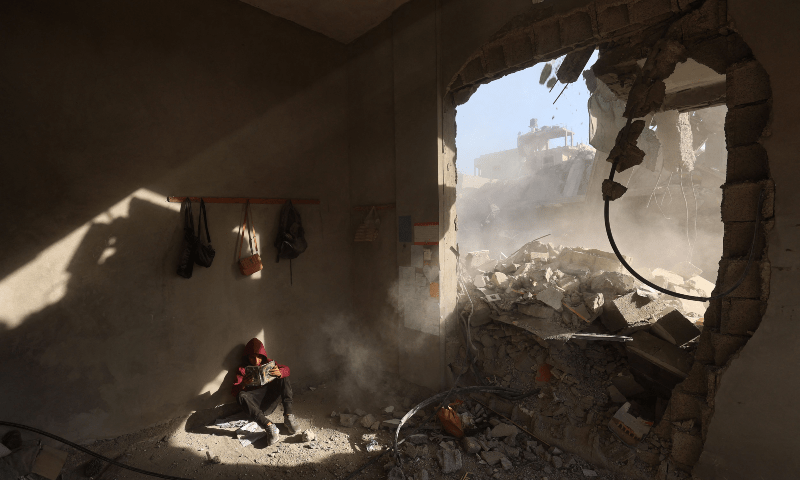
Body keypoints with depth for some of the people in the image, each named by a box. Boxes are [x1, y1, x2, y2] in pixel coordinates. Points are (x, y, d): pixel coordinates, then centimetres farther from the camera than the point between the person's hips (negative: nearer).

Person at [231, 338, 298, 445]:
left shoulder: (268, 363, 13)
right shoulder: (242, 370, 9)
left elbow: (286, 369, 1)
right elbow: (235, 392, -2)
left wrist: (280, 373, -24)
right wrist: (243, 385, -26)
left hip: (270, 402, 2)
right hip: (256, 406, -1)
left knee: (283, 379, -16)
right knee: (241, 396, -30)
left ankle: (288, 416, -28)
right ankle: (269, 426, -42)